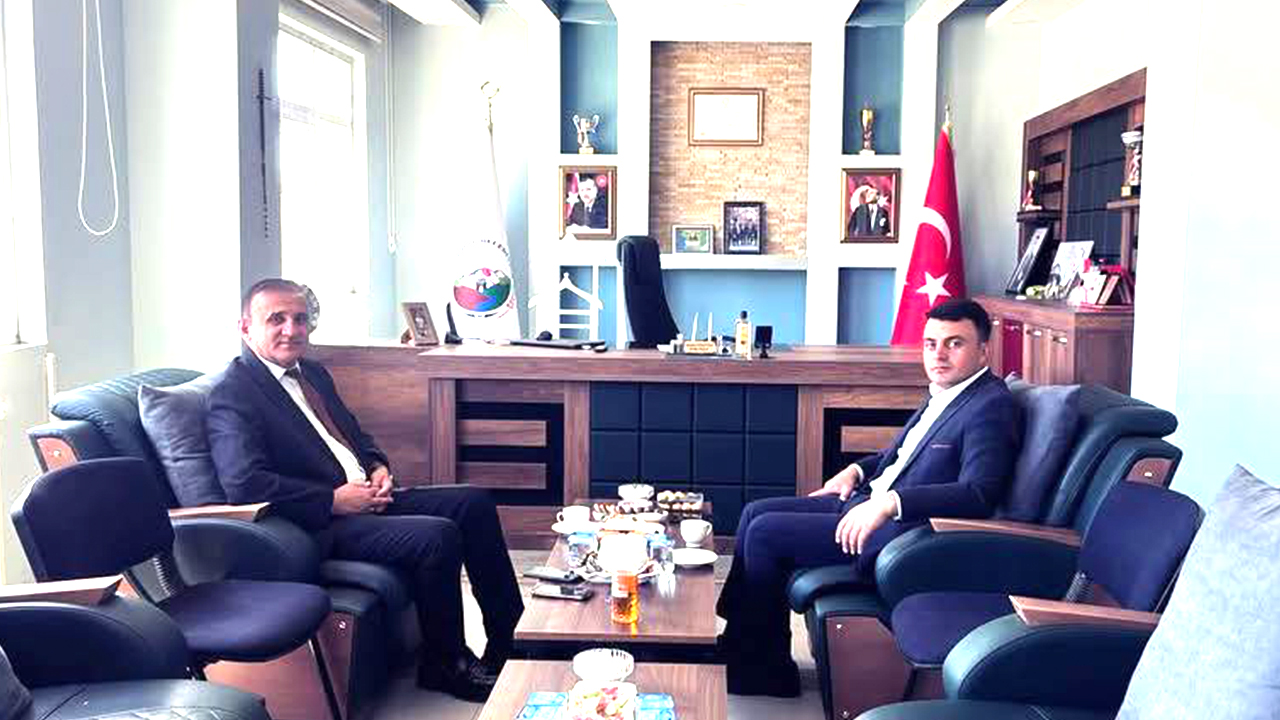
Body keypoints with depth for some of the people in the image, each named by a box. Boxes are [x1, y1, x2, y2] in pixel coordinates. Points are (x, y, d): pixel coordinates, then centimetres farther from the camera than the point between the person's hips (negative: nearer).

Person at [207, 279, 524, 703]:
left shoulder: (312, 373, 18)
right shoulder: (233, 396, -10)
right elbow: (244, 484, -23)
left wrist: (379, 467, 5)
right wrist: (334, 500, -21)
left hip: (367, 499, 9)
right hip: (320, 525, -9)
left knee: (474, 504, -2)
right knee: (439, 536, -26)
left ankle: (510, 643, 6)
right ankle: (445, 665, -4)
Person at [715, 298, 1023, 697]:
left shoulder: (991, 406, -16)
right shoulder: (944, 393, 12)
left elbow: (978, 493, -29)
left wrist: (888, 502, -34)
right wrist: (857, 470, 11)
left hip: (898, 531, -10)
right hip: (867, 502, 10)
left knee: (764, 533, -12)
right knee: (756, 513, 8)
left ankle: (765, 668, 5)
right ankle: (736, 643, 16)